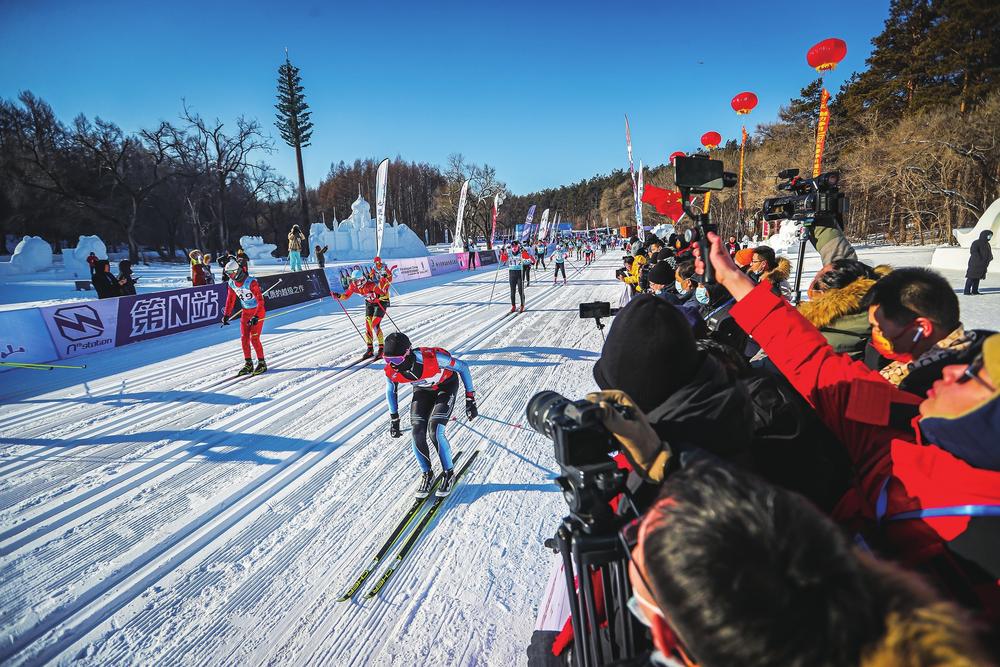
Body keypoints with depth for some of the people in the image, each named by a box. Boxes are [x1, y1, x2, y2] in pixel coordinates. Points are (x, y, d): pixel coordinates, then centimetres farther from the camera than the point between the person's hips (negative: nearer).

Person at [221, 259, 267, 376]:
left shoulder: (251, 282, -24)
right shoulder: (231, 283, -2)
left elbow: (260, 300, -25)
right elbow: (230, 299, 11)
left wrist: (256, 317, -31)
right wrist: (226, 314, 7)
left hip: (258, 310, -7)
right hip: (245, 312, 7)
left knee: (254, 338, -11)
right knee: (244, 338, 3)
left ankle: (262, 363, 2)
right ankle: (248, 364, 13)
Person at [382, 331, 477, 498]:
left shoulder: (432, 357, -41)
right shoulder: (391, 371, -26)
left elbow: (462, 367, -25)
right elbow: (391, 391, -1)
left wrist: (470, 399, -22)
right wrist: (394, 419, 5)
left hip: (446, 386, -4)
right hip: (422, 390, 4)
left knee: (435, 431, -20)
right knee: (417, 433, -12)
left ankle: (449, 473, 3)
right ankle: (427, 475, 13)